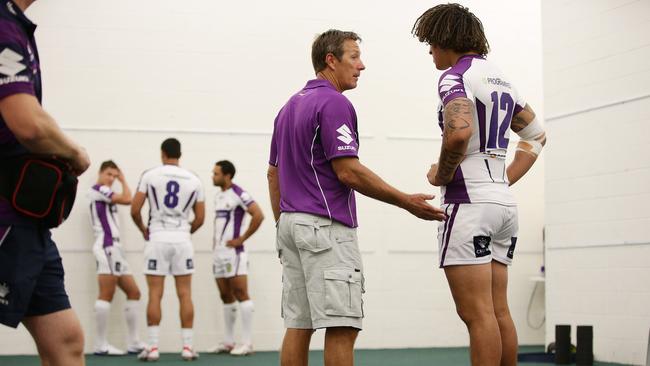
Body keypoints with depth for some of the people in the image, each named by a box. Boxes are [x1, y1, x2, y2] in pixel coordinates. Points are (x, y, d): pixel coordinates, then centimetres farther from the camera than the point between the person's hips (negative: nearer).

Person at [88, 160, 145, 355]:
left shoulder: (104, 195, 26)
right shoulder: (98, 190, -4)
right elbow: (127, 199, -8)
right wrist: (123, 180, 4)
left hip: (113, 247, 10)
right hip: (107, 246, -10)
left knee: (133, 292, 8)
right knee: (106, 295, -13)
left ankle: (133, 343, 6)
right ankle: (101, 345, -14)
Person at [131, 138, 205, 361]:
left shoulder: (150, 175, -1)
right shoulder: (193, 180, 7)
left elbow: (135, 210, -2)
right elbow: (200, 218, 8)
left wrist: (143, 230, 16)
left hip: (158, 238, -1)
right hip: (182, 240, 2)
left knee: (155, 294, 0)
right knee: (185, 294, 4)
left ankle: (153, 347, -2)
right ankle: (187, 347, 4)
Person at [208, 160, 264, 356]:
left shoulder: (238, 194, -11)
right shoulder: (218, 195, 15)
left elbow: (258, 215, -19)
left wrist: (242, 238, -16)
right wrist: (215, 239, 15)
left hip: (233, 252, -9)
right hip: (219, 252, 9)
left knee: (240, 294, -8)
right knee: (226, 296, 10)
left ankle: (247, 342, -6)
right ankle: (229, 342, 16)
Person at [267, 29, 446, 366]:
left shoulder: (290, 106, 17)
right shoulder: (334, 103, -11)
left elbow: (273, 173, 19)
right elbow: (349, 172, -17)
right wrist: (406, 202, -11)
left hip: (291, 223, 9)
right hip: (326, 227, -9)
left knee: (298, 325, 8)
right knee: (342, 327, -7)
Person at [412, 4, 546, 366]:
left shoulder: (456, 75, -8)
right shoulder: (501, 78, 18)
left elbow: (459, 132, -27)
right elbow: (537, 136, 27)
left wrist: (441, 175, -11)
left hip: (469, 201, -9)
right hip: (504, 202, 9)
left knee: (477, 314, -8)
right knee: (499, 312, 10)